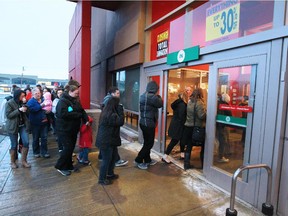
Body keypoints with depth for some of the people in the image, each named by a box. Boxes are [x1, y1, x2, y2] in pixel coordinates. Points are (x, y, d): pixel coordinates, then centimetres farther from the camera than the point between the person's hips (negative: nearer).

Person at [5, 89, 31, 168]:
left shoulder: (22, 102, 6)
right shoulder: (9, 103, -8)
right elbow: (8, 115, -14)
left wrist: (25, 104, -7)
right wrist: (19, 110, -23)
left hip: (23, 126, 4)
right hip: (13, 127, -4)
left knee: (26, 143, -3)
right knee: (14, 145, 7)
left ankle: (23, 160, 11)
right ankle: (13, 162, 25)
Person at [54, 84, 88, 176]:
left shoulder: (75, 101, 9)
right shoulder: (63, 101, -16)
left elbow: (82, 110, 9)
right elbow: (64, 114, -29)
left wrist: (86, 120, -9)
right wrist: (78, 115, -23)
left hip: (73, 129, 8)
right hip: (64, 129, -8)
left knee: (71, 147, 14)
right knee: (68, 147, -5)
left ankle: (68, 166, 29)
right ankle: (60, 166, 14)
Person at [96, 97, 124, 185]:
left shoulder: (107, 112, 8)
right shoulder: (110, 115, -24)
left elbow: (117, 121, 14)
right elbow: (120, 122, -23)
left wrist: (119, 110, 4)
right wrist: (121, 110, -19)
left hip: (109, 140, 10)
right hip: (106, 141, -10)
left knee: (114, 157, 22)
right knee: (106, 160, 3)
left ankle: (110, 174, 39)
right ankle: (102, 179, 19)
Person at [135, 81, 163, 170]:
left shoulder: (143, 95, 9)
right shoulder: (152, 97, -20)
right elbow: (160, 104, -6)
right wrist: (158, 96, 8)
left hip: (143, 122, 10)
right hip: (149, 123, -10)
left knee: (147, 142, 18)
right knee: (149, 143, 3)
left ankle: (147, 160, 30)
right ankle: (139, 160, 11)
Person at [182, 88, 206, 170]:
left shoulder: (189, 102, 8)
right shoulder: (199, 103, -14)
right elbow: (202, 115, -21)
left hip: (188, 126, 6)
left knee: (189, 146, 11)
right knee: (203, 146, 12)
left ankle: (186, 164, 16)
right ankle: (204, 164, 23)